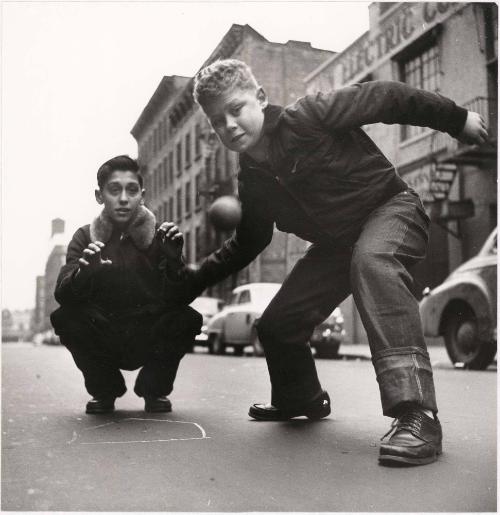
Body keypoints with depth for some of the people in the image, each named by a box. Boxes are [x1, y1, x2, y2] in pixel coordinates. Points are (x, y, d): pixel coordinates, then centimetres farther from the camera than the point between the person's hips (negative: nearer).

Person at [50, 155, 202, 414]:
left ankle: (154, 389, 3)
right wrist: (82, 272, -40)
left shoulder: (159, 236, -7)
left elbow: (181, 296, -16)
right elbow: (62, 294, -17)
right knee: (64, 318, -26)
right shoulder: (85, 237, -4)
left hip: (149, 341, 0)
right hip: (102, 341, 1)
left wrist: (174, 259, -35)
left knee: (189, 319, -27)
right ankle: (104, 390, 2)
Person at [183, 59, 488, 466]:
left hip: (391, 208, -7)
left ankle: (417, 413, -46)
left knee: (371, 260, -42)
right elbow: (248, 244, 12)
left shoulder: (306, 117, -19)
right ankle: (301, 399, 35)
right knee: (277, 323, 3)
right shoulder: (252, 179, 0)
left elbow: (383, 97, -12)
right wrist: (195, 278, 4)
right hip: (337, 242, 7)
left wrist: (457, 119, -8)